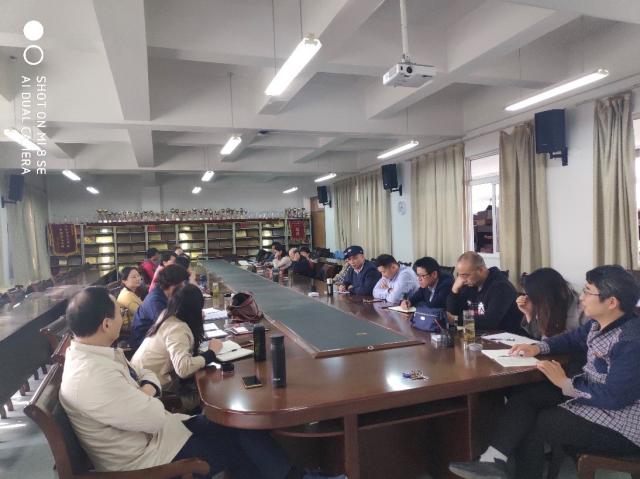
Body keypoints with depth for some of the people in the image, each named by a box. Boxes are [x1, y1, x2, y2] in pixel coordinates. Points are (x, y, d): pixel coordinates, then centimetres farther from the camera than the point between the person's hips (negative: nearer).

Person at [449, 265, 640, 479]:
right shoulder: (598, 324, 3)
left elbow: (614, 397, -30)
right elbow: (573, 339, 20)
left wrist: (565, 383, -19)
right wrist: (538, 347, 3)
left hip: (619, 423, -9)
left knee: (533, 427, -8)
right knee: (524, 396, -5)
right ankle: (493, 460, -15)